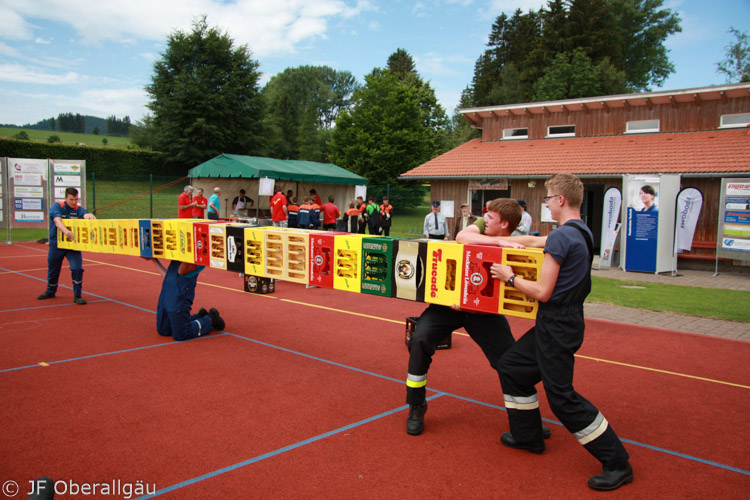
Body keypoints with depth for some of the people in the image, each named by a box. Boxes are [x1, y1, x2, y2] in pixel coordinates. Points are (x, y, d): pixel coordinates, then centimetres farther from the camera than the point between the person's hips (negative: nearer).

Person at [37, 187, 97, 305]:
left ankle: (77, 296, -3)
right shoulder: (57, 206, -9)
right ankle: (50, 292, 41)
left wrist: (90, 216, -49)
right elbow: (57, 220, -26)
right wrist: (65, 231, -45)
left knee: (77, 268, -15)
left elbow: (85, 214, -23)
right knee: (53, 270, 15)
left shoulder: (78, 209, -3)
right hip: (56, 243, 0)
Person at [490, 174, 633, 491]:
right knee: (511, 366, 18)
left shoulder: (560, 237, -21)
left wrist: (510, 277, -7)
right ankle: (528, 436, 30)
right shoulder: (583, 233, 9)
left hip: (557, 325, -10)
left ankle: (617, 463, 8)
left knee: (561, 397, -2)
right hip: (567, 319, 10)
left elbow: (542, 292, -21)